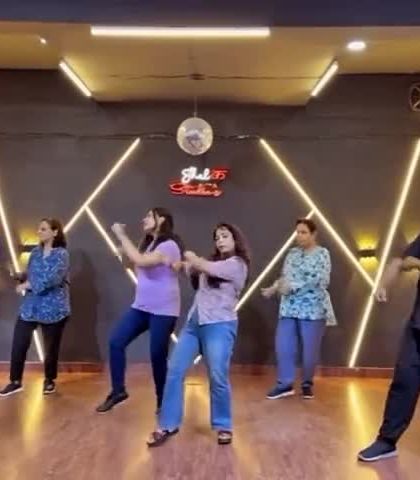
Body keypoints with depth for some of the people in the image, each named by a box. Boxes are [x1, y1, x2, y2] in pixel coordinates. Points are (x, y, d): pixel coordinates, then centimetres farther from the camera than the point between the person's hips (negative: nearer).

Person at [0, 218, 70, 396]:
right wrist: (20, 277, -6)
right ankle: (15, 381, 18)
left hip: (53, 308, -5)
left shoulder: (61, 254, -10)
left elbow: (52, 279, -21)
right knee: (19, 344, 2)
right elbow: (29, 275, 15)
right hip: (30, 306, 5)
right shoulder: (36, 252, 9)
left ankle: (50, 380, 29)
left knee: (51, 347, 8)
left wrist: (26, 285, -16)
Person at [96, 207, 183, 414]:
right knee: (116, 342, -1)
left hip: (163, 310, -8)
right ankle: (118, 391, 13)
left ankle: (162, 401, 17)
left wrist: (121, 236, -19)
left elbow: (140, 261, -28)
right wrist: (123, 239, 2)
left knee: (158, 355, -2)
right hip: (141, 306, 8)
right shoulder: (148, 244, 14)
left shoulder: (169, 245, -15)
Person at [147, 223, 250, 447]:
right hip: (193, 323, 7)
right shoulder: (212, 262, 21)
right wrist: (188, 263, -8)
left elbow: (205, 267, -13)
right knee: (175, 372, 1)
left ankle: (223, 426, 15)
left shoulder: (238, 264, -4)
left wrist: (192, 257, 4)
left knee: (218, 378, -5)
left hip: (219, 326, -7)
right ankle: (168, 425, 11)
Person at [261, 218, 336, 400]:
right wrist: (274, 288, -6)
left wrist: (292, 287, -19)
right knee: (283, 346, -1)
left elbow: (320, 281, -15)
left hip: (313, 308, -5)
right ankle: (285, 384, 11)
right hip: (289, 307, 5)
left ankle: (307, 384, 22)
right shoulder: (292, 253, 12)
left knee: (310, 349, 4)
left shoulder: (322, 253, -4)